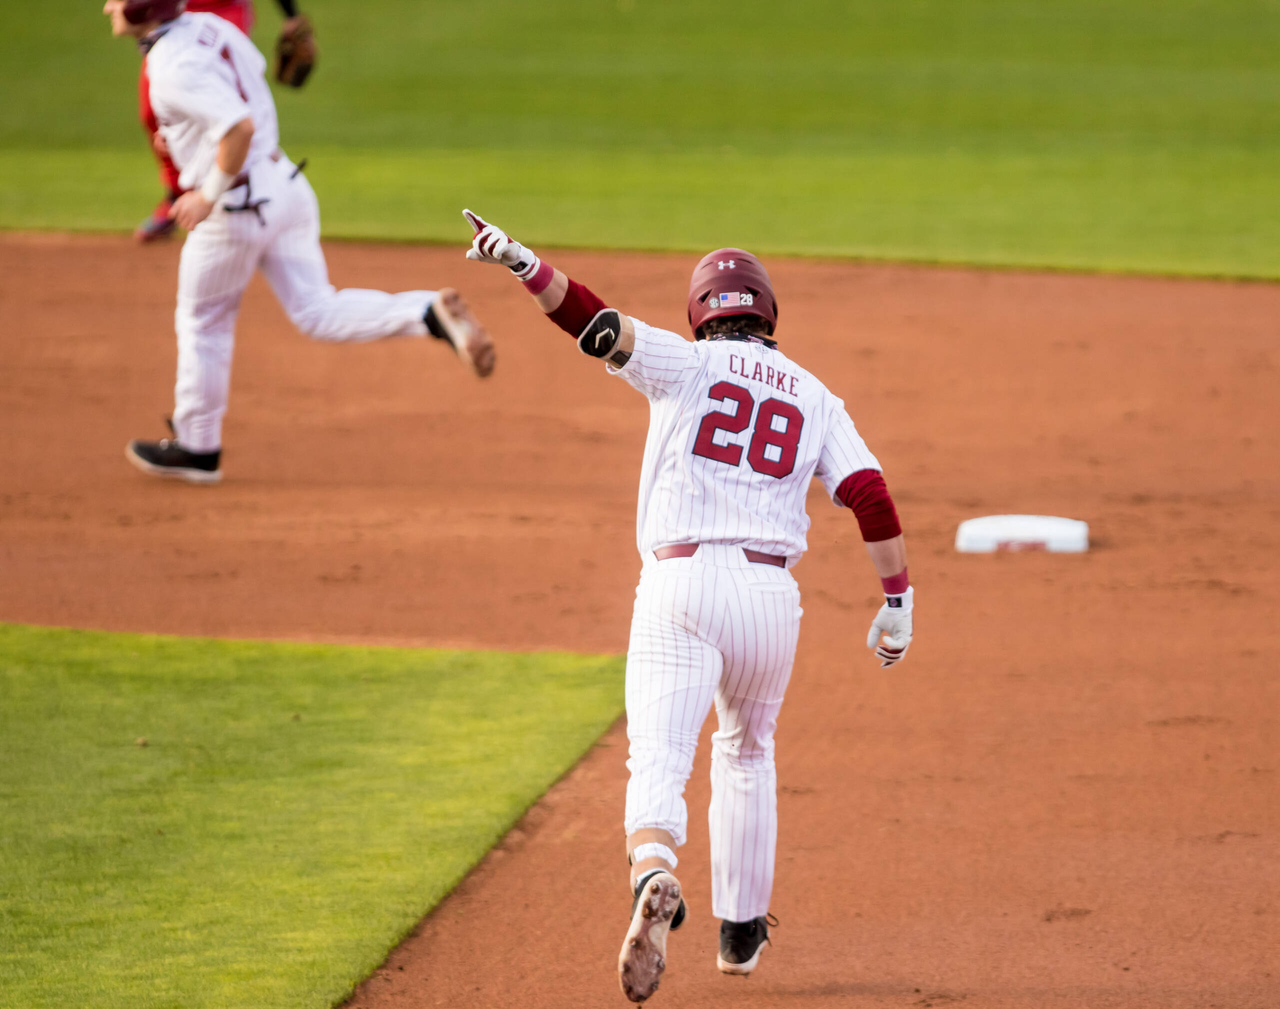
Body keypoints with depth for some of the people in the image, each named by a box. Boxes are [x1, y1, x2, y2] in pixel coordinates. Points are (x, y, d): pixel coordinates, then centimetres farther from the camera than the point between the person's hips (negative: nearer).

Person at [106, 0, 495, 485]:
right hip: (285, 184, 8)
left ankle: (198, 447, 25)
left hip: (238, 206, -8)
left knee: (203, 322, 12)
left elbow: (241, 126, -31)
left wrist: (209, 195, -20)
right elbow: (253, 68, 25)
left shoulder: (173, 69, -22)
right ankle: (431, 313, -12)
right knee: (317, 312, 8)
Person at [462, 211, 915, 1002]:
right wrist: (898, 601, 6)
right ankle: (741, 930, 30)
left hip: (680, 583, -3)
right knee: (747, 753, 26)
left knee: (659, 759, -12)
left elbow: (600, 324, -9)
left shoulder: (687, 365, 8)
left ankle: (655, 876, -43)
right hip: (771, 592, 3)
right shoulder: (814, 397, 15)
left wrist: (523, 263, -20)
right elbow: (871, 495, 4)